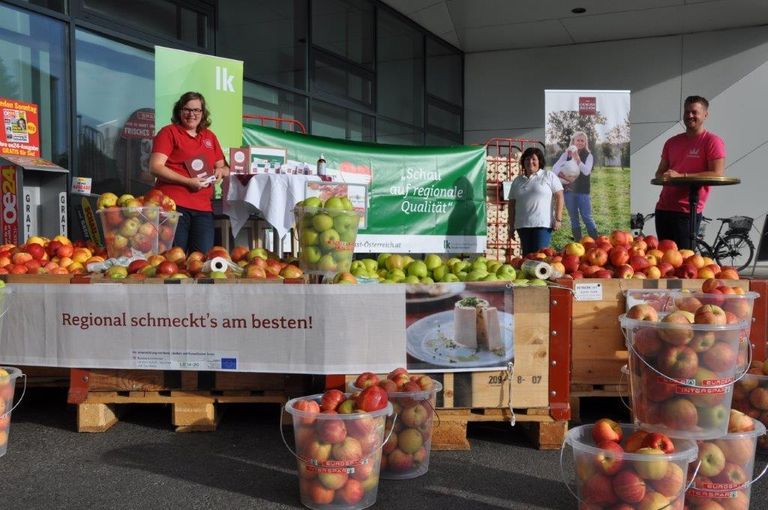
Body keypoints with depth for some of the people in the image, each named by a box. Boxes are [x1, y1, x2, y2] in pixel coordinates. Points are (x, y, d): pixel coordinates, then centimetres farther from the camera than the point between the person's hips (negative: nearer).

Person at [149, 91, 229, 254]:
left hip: (203, 208, 5)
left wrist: (221, 171, 0)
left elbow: (224, 167, 26)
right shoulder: (169, 132, 5)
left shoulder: (210, 136, 20)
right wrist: (188, 181, -14)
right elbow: (155, 167, -5)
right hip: (174, 204, -4)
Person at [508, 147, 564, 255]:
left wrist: (558, 219, -8)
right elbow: (512, 204, 16)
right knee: (527, 255, 7)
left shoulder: (549, 176, 4)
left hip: (543, 224, -4)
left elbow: (559, 196, 0)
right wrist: (511, 226, 12)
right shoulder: (517, 180, 15)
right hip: (522, 226, 4)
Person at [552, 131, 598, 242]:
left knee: (587, 218, -6)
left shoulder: (588, 156, 2)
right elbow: (555, 168, -2)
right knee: (574, 219, 7)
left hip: (583, 191, -2)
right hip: (569, 190, 2)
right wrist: (563, 175, -18)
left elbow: (586, 171, -13)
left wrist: (577, 159, -25)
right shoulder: (566, 154, 6)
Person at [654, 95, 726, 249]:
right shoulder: (672, 142, 16)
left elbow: (717, 174, -13)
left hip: (687, 211, -6)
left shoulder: (712, 141, -3)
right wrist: (665, 177, -5)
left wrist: (681, 176, -18)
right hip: (663, 208, 6)